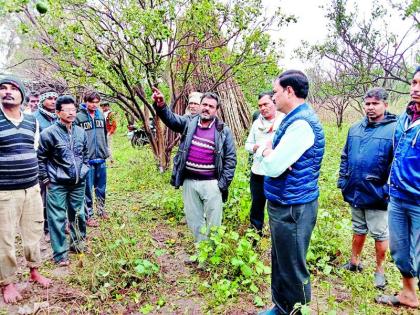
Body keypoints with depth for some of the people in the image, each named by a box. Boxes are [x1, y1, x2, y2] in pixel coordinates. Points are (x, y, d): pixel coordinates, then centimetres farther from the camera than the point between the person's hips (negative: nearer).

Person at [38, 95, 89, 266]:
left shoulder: (81, 132, 5)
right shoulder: (49, 133, -11)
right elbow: (40, 158, -5)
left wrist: (84, 170, 11)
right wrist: (45, 179, -5)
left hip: (78, 183, 5)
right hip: (57, 184, -5)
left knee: (78, 214, 16)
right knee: (58, 218, 1)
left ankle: (78, 243, 36)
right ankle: (60, 254, 12)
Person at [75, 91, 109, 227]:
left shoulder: (101, 115, 10)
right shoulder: (79, 117, -8)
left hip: (101, 159, 5)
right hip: (87, 160, -5)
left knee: (101, 187, 16)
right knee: (88, 189, 3)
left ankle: (101, 209, 33)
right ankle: (88, 216, 13)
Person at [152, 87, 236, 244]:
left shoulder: (224, 130, -2)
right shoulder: (189, 122, 5)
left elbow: (230, 158, -3)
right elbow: (171, 119, -11)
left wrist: (223, 184, -8)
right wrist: (161, 106, -32)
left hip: (211, 183, -3)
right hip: (189, 181, 3)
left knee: (213, 221, 8)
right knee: (193, 219, 15)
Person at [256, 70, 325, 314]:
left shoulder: (301, 124, -21)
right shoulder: (292, 120, 12)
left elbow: (273, 167, -25)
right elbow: (265, 153, 13)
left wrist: (266, 152, -6)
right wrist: (269, 153, -9)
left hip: (292, 208, -10)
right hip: (283, 204, 10)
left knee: (292, 269, 6)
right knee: (281, 263, 22)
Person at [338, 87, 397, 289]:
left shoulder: (394, 129, -13)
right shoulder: (355, 128, 6)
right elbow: (345, 157, 12)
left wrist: (389, 189, -18)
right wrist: (342, 180, 8)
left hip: (377, 195, -5)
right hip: (355, 193, 5)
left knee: (380, 235, 11)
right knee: (358, 230, 21)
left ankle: (379, 270, 29)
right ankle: (354, 262, 38)